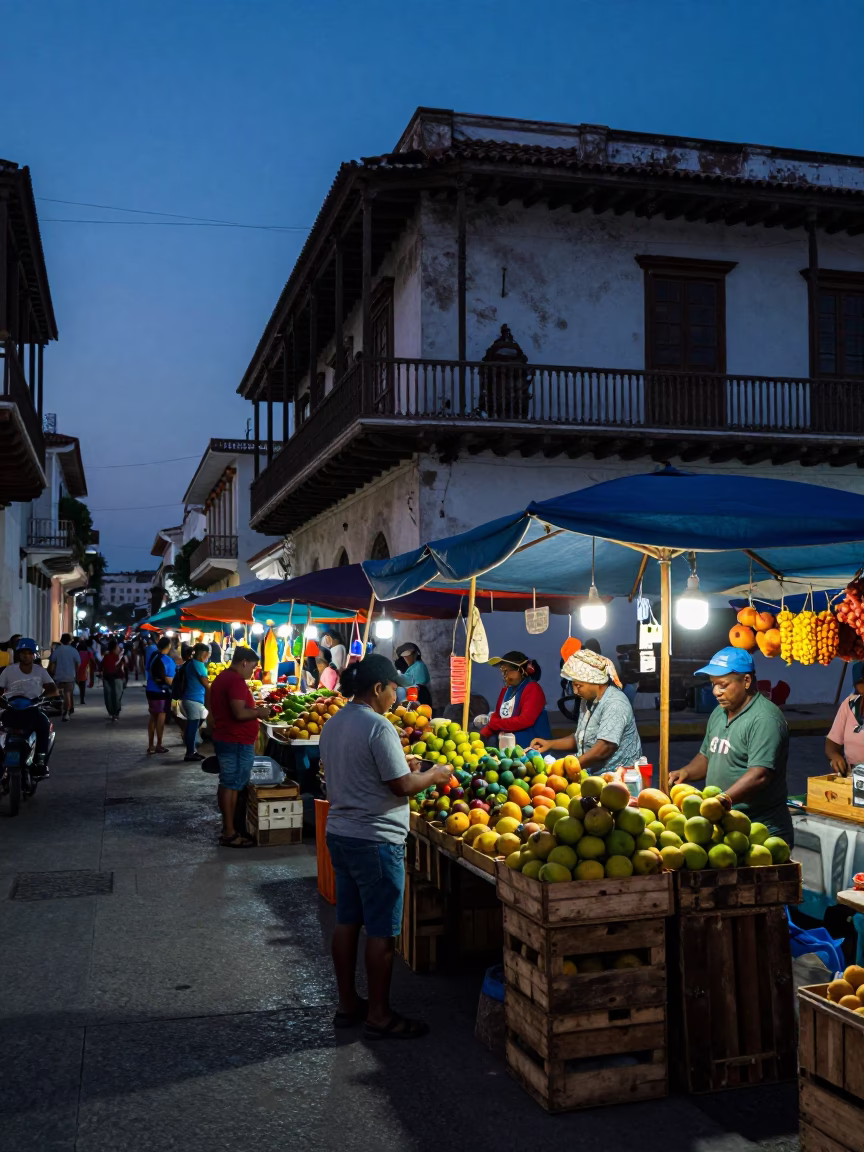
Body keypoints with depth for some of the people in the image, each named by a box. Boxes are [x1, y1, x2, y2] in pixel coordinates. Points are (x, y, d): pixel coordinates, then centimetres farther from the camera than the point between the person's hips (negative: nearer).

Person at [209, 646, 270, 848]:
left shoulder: (221, 678, 14)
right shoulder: (236, 681, -19)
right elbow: (239, 713, -26)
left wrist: (253, 709, 18)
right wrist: (259, 712, -11)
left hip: (224, 738, 10)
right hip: (237, 742, -10)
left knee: (227, 784, 15)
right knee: (232, 786, -5)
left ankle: (227, 827, 22)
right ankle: (229, 834, -1)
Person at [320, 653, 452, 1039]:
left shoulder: (333, 724, 8)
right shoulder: (378, 726, -19)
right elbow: (403, 786, -19)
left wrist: (400, 764, 17)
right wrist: (434, 775, -2)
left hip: (339, 833, 9)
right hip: (375, 840, -9)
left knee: (347, 922, 16)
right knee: (381, 931, 2)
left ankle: (348, 1004, 26)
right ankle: (379, 1016, 11)